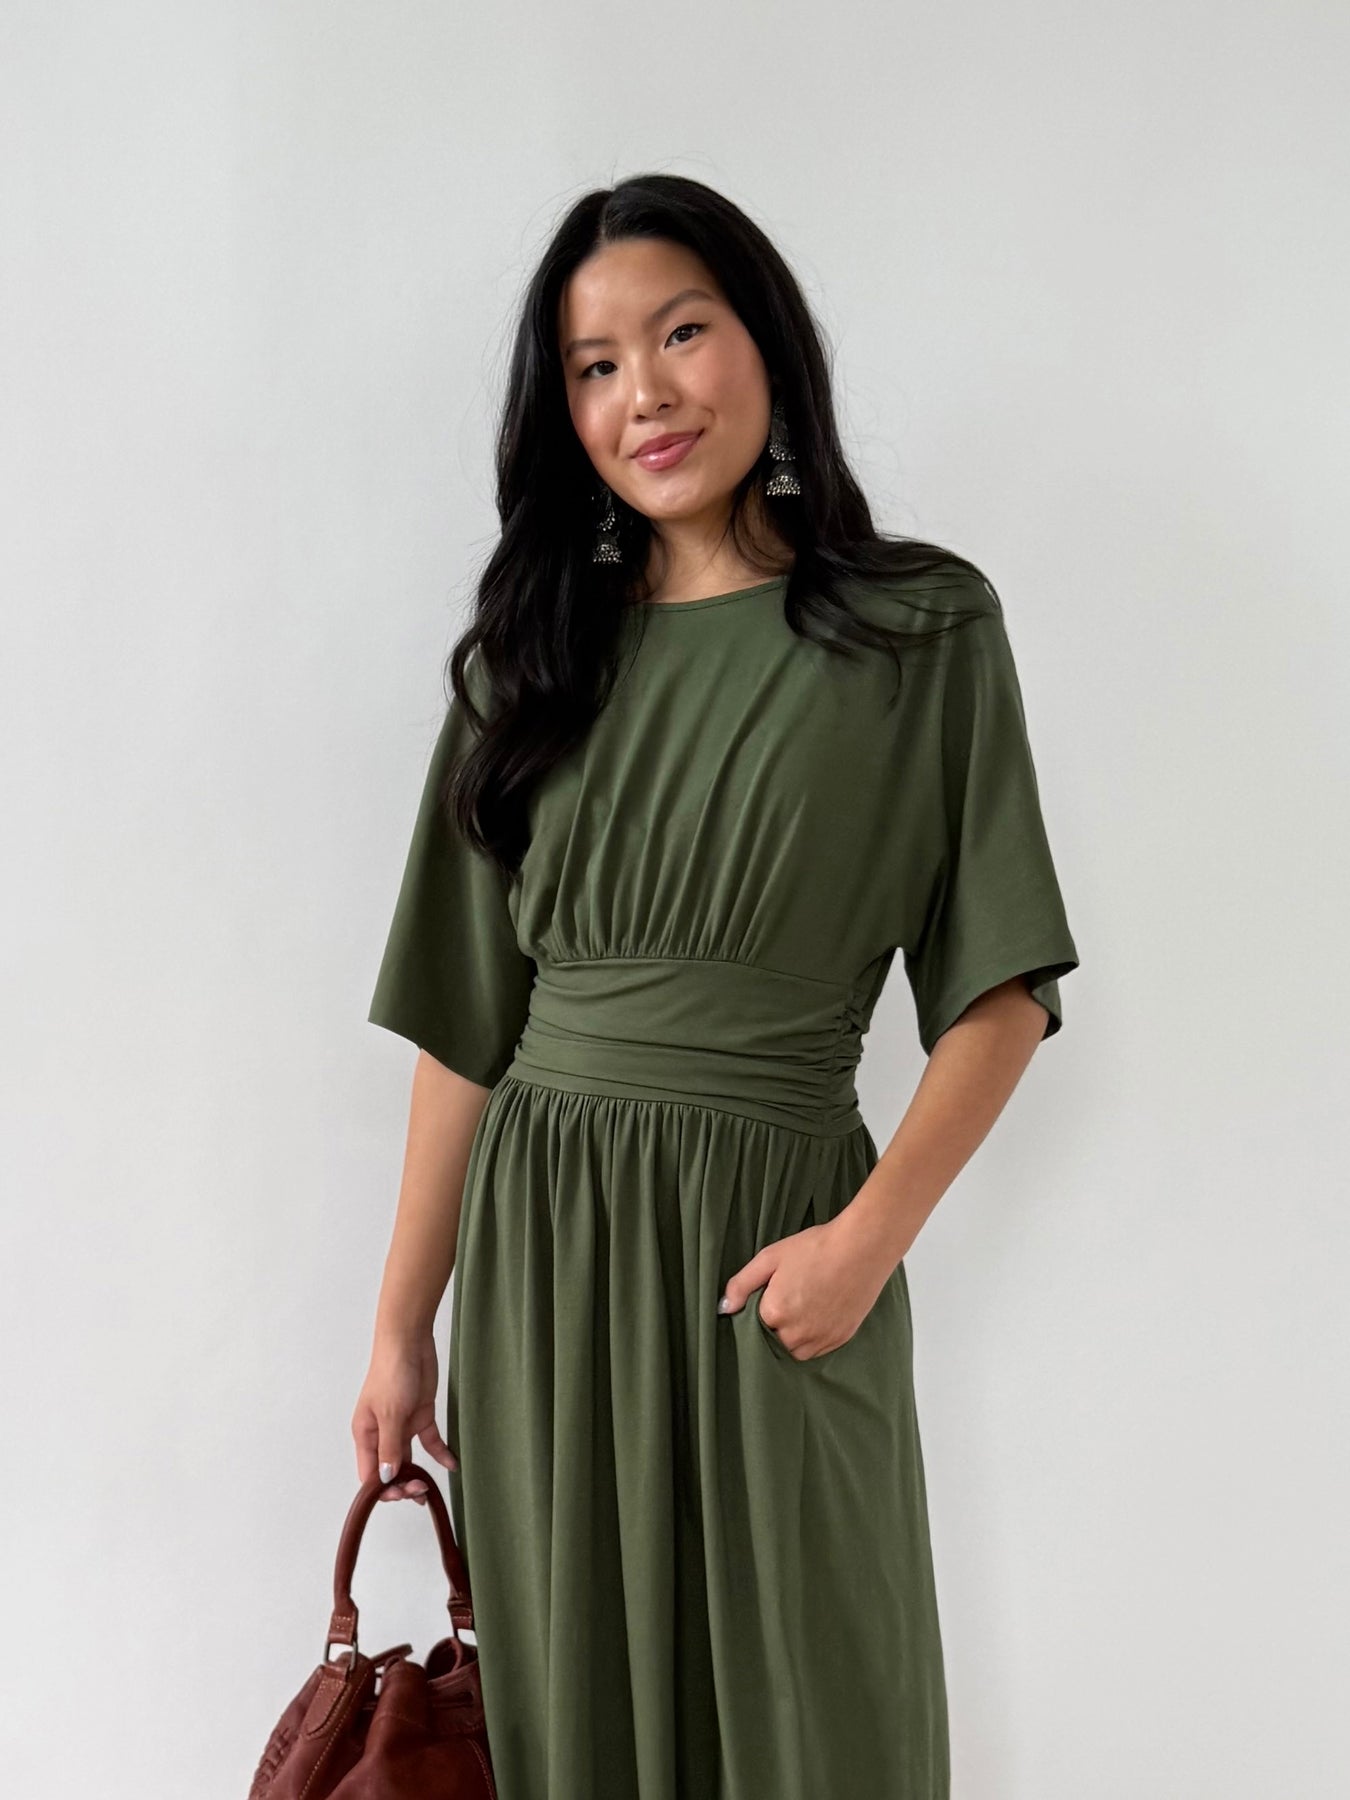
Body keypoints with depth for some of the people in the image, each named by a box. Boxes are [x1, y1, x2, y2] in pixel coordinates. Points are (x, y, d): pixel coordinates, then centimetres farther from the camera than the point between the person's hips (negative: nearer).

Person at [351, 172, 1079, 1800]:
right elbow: (466, 1021, 7)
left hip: (772, 1238, -3)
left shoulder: (924, 630, -1)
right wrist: (403, 1325, 6)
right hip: (538, 1229, 3)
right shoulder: (536, 649, 8)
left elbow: (1001, 989, -4)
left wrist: (872, 1233, -16)